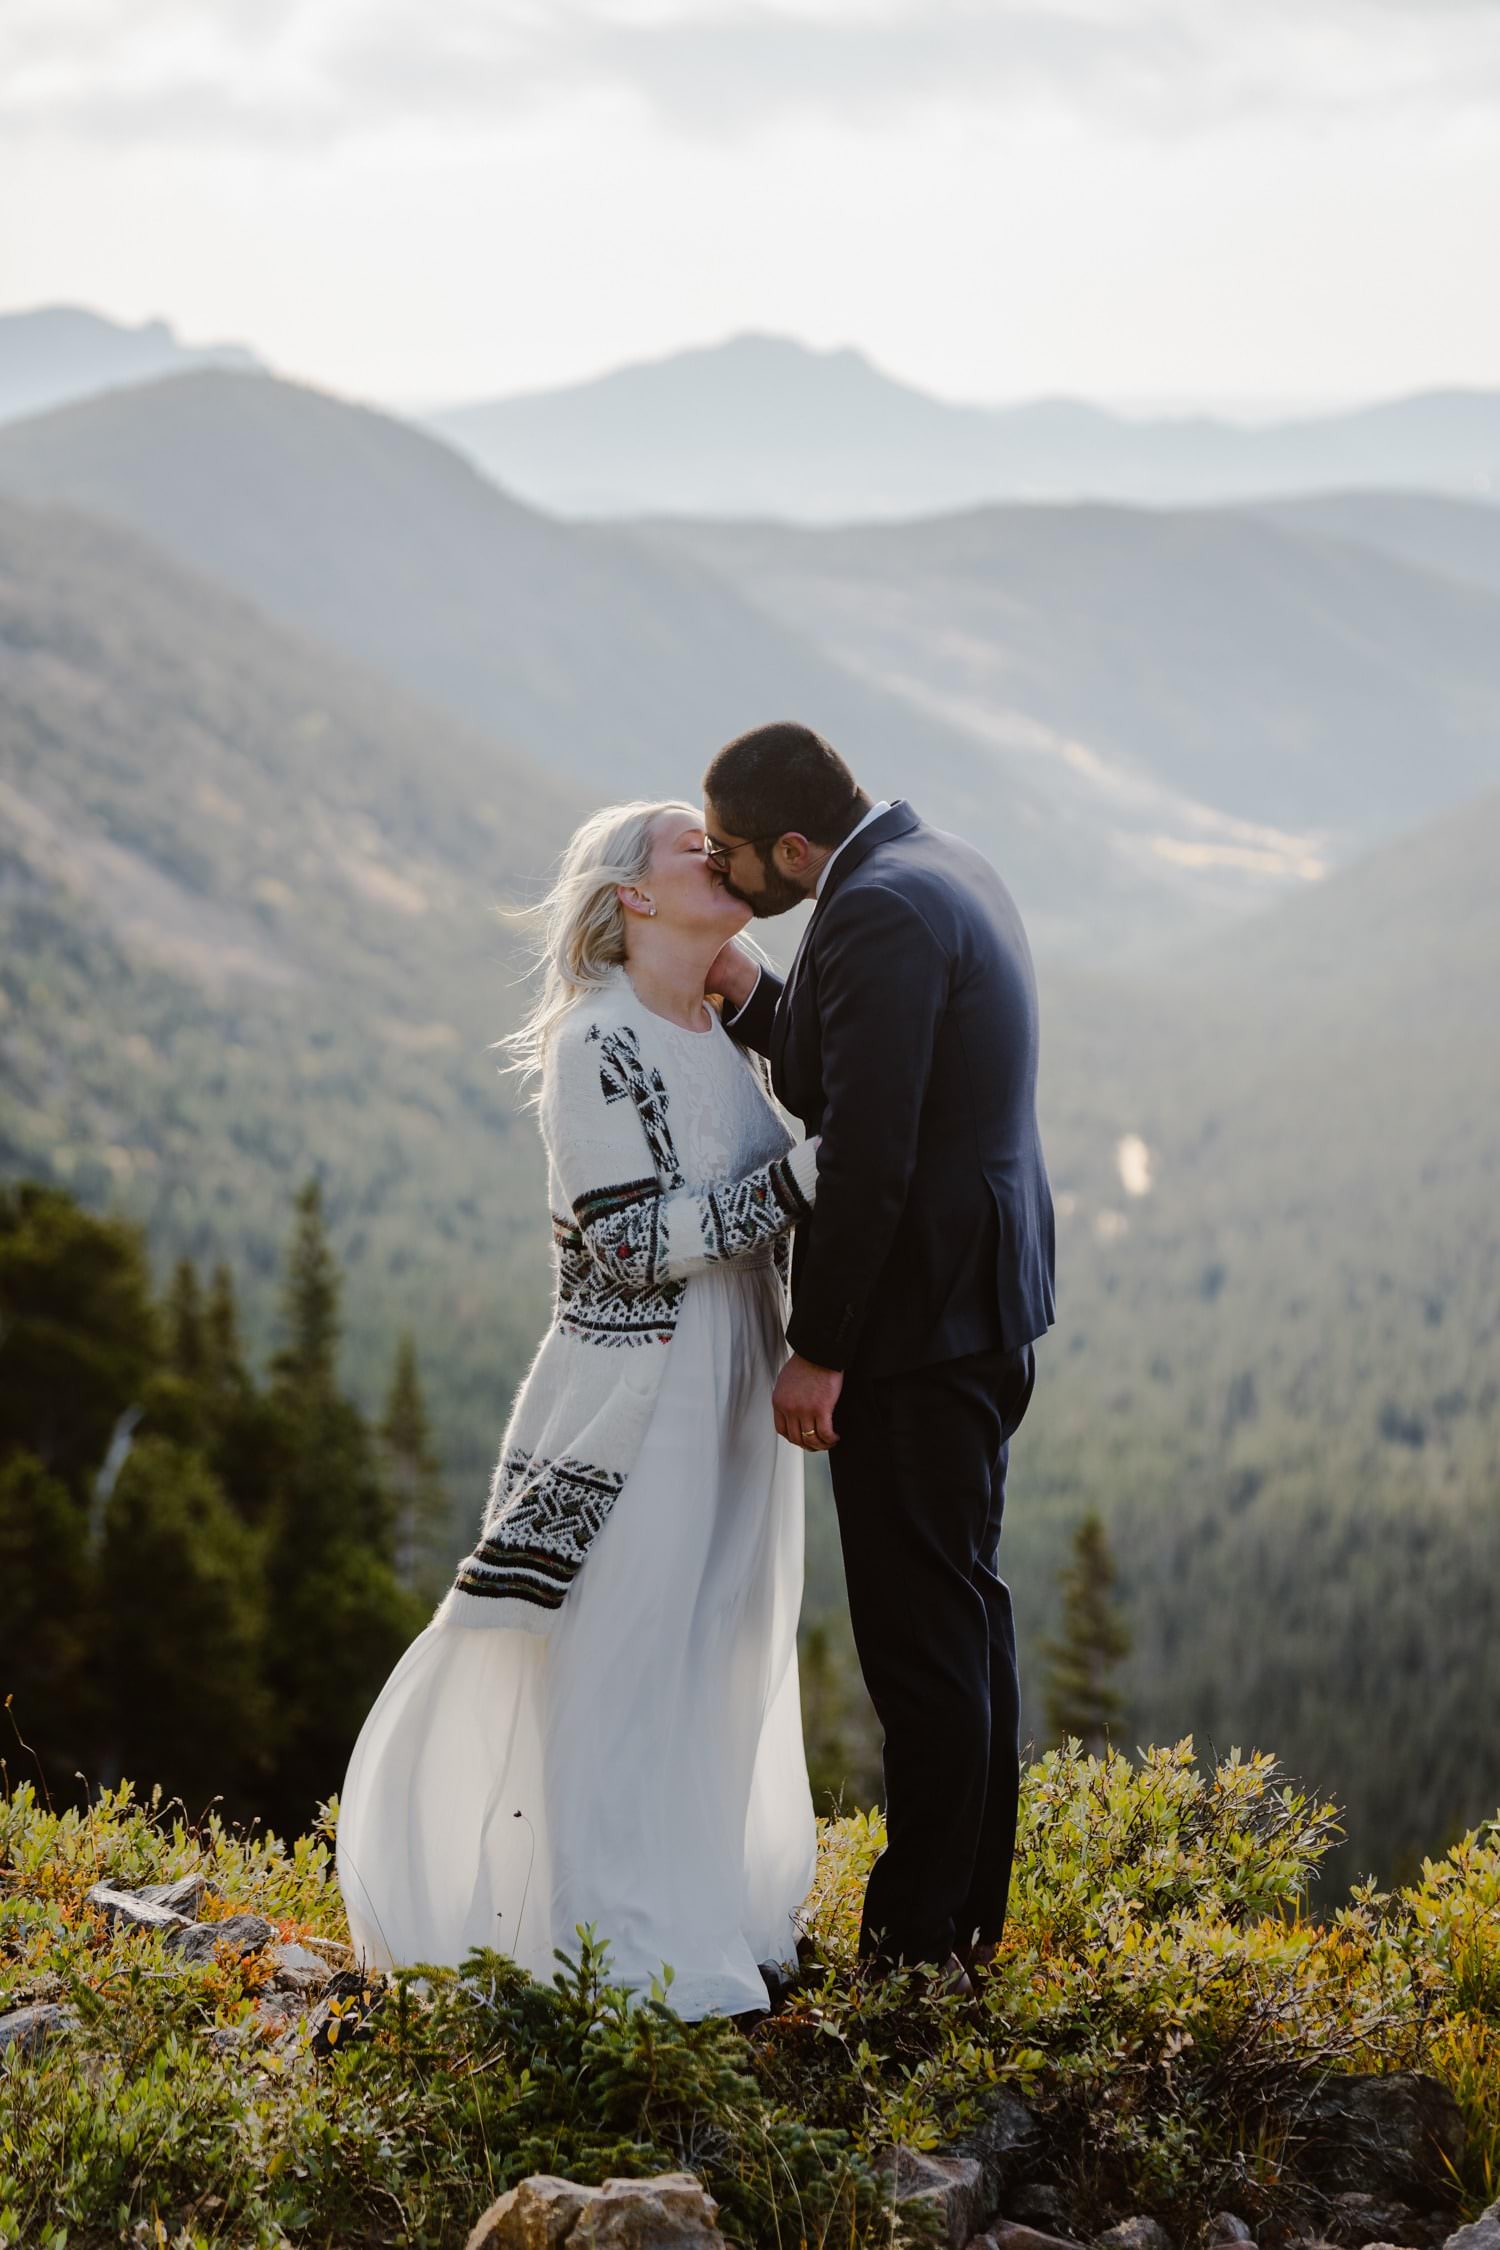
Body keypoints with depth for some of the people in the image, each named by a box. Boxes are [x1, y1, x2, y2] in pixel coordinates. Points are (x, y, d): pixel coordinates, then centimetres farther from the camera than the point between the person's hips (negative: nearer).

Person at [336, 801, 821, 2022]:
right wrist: (809, 1173, -22)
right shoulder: (596, 1045, -14)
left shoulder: (728, 1035, 10)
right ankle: (631, 1956, 6)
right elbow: (638, 1241, -20)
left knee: (715, 1665, 16)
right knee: (617, 1670, -2)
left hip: (731, 1397, 8)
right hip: (632, 1397, -8)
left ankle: (709, 1911, 30)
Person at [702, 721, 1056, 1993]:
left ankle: (919, 1946, 5)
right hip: (983, 1308, 11)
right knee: (965, 1611, 17)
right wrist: (745, 990, 4)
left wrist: (818, 1353, -18)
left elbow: (869, 1153, -23)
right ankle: (970, 1915, 28)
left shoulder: (880, 911, -19)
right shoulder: (943, 870, 12)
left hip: (917, 1316, -11)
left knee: (921, 1635, -3)